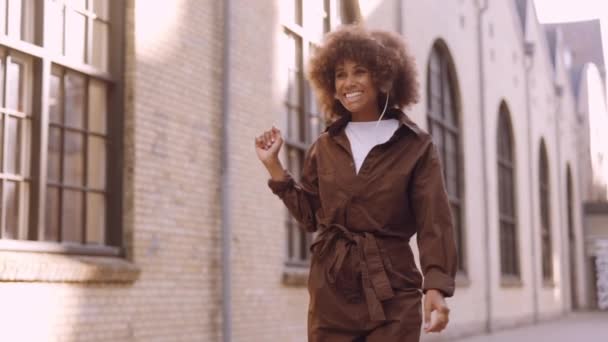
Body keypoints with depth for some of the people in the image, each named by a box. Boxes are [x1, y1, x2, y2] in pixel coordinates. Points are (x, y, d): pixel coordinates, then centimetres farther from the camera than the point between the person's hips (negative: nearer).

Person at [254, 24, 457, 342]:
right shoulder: (324, 148, 9)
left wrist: (436, 286, -21)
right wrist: (273, 165, 8)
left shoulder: (415, 146, -1)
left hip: (393, 295, -3)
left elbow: (434, 223, -8)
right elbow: (310, 215, 13)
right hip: (331, 294, 3)